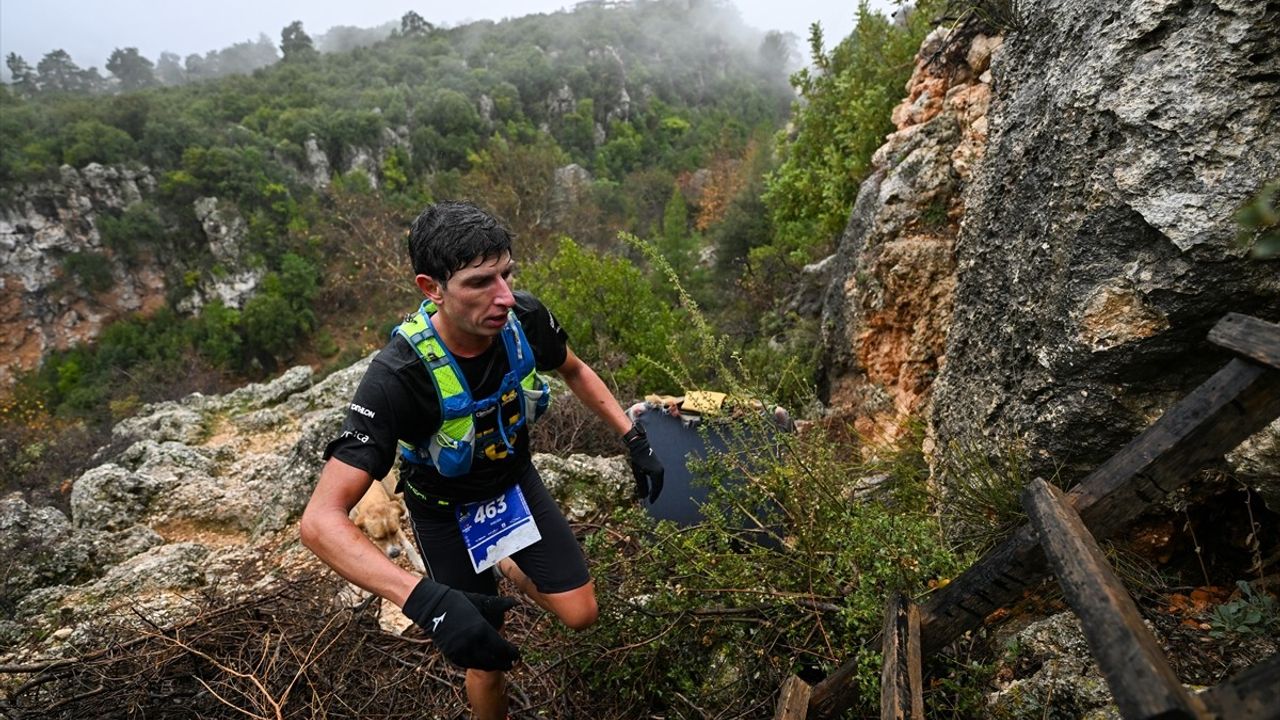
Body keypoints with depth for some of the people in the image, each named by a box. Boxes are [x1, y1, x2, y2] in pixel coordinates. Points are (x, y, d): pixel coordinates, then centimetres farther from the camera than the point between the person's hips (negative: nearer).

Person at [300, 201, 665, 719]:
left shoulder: (525, 319, -24)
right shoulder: (398, 378, -37)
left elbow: (574, 371, -1)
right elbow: (321, 520, -39)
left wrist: (633, 437, -8)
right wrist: (425, 599, -51)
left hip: (514, 480, 4)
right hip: (446, 508, -3)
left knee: (581, 614, 5)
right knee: (489, 659, 6)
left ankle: (510, 571, 36)